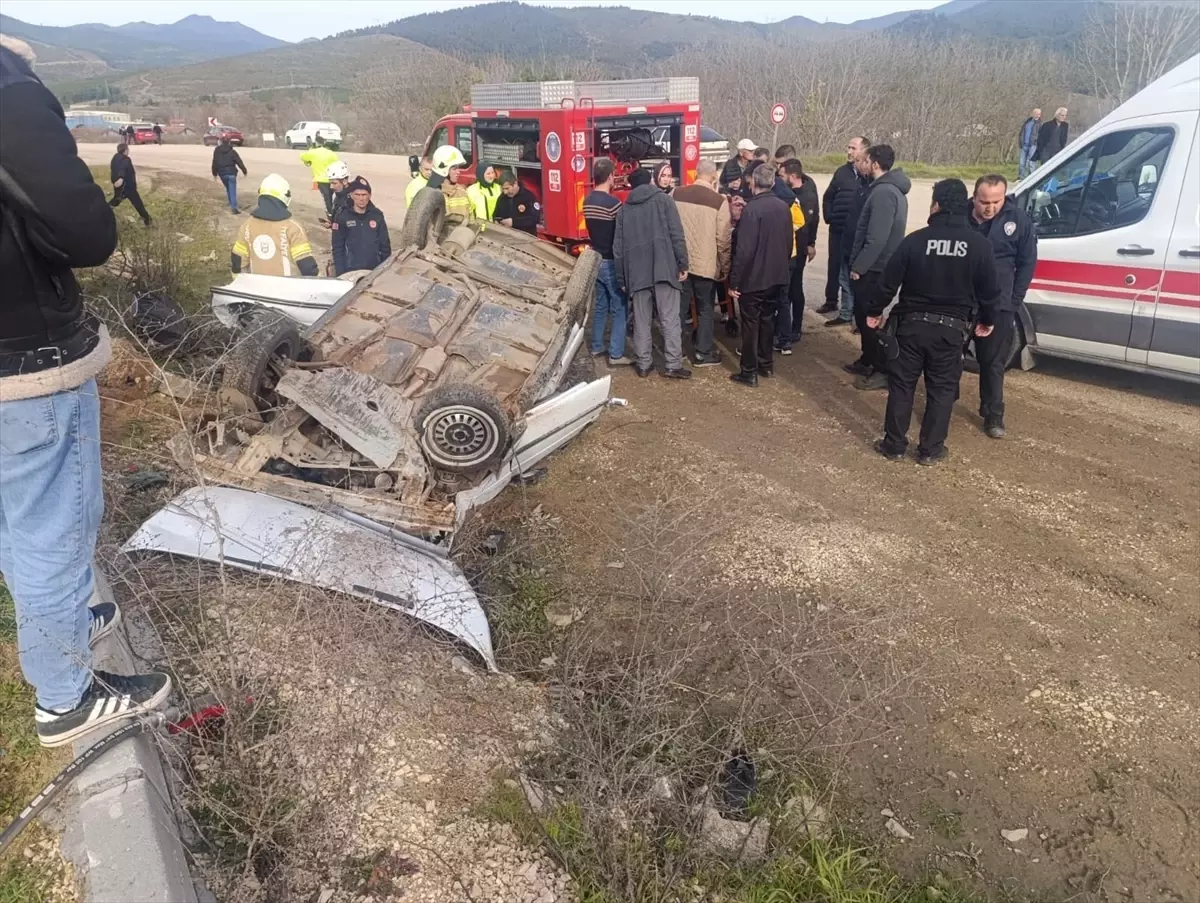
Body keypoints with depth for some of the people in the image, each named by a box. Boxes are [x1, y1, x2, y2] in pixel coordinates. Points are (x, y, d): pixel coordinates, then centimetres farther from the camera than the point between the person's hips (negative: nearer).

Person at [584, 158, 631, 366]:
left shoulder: (588, 201, 5)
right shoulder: (613, 203, -19)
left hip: (595, 260, 8)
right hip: (612, 262, -8)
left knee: (600, 305, 18)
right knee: (619, 309, -1)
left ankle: (597, 347, 25)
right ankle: (616, 355, 0)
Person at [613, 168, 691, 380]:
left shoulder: (625, 208, 15)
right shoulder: (663, 199, 7)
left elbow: (618, 246, 13)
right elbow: (676, 234, -4)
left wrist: (622, 278, 17)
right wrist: (683, 263, -2)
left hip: (637, 272, 3)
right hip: (664, 268, -3)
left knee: (641, 321, 9)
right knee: (669, 319, -1)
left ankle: (643, 364, 14)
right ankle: (674, 365, 0)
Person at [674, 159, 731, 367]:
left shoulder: (677, 194, -1)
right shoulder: (719, 201, -10)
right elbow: (723, 239, -8)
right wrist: (725, 267, 3)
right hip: (706, 264, -3)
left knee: (680, 307, 13)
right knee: (705, 309, 9)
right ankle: (703, 353, 14)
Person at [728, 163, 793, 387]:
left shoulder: (752, 208, -18)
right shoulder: (784, 207, 4)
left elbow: (744, 249, -21)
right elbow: (790, 243, 12)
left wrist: (734, 280, -15)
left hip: (753, 277, -7)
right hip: (776, 276, 7)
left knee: (750, 323, 2)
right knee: (767, 319, 19)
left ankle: (749, 372, 6)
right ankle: (766, 364, 27)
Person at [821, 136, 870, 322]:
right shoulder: (842, 171, 9)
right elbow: (828, 197, 19)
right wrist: (829, 216, 9)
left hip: (856, 232, -6)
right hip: (837, 229, 6)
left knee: (849, 271, -1)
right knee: (834, 266, 16)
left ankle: (847, 313, 5)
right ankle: (831, 301, 32)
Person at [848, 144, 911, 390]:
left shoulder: (883, 192, -20)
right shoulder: (892, 188, 13)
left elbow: (876, 238, -26)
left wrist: (858, 266, -20)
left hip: (874, 268, -10)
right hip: (879, 266, 10)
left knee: (868, 317, -3)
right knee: (864, 314, 19)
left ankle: (882, 370, 2)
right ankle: (868, 360, 31)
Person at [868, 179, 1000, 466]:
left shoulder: (916, 239, -8)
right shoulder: (979, 244, -3)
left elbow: (889, 282, -6)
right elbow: (988, 289, 2)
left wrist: (874, 310, 9)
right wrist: (987, 320, 19)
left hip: (912, 323, -1)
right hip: (951, 328, 1)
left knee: (901, 385, 9)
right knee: (942, 389, 11)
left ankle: (894, 444, 15)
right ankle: (930, 449, 14)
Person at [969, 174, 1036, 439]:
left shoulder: (1019, 220, -5)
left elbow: (1027, 264, 2)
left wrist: (1013, 303, -2)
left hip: (997, 306, 0)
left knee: (993, 363, 7)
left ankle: (993, 416, 19)